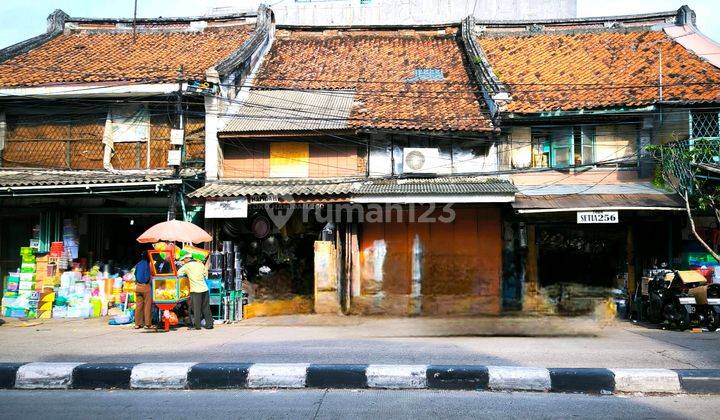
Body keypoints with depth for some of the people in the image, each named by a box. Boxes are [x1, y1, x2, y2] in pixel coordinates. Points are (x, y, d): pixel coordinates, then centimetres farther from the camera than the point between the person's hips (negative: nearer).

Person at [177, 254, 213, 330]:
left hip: (196, 290, -4)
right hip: (205, 289, 4)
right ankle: (209, 324, 12)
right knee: (206, 308, 10)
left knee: (197, 309, 4)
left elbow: (178, 273, -1)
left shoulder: (187, 266, -2)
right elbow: (205, 274, 17)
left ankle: (197, 325, 6)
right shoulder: (200, 264, 10)